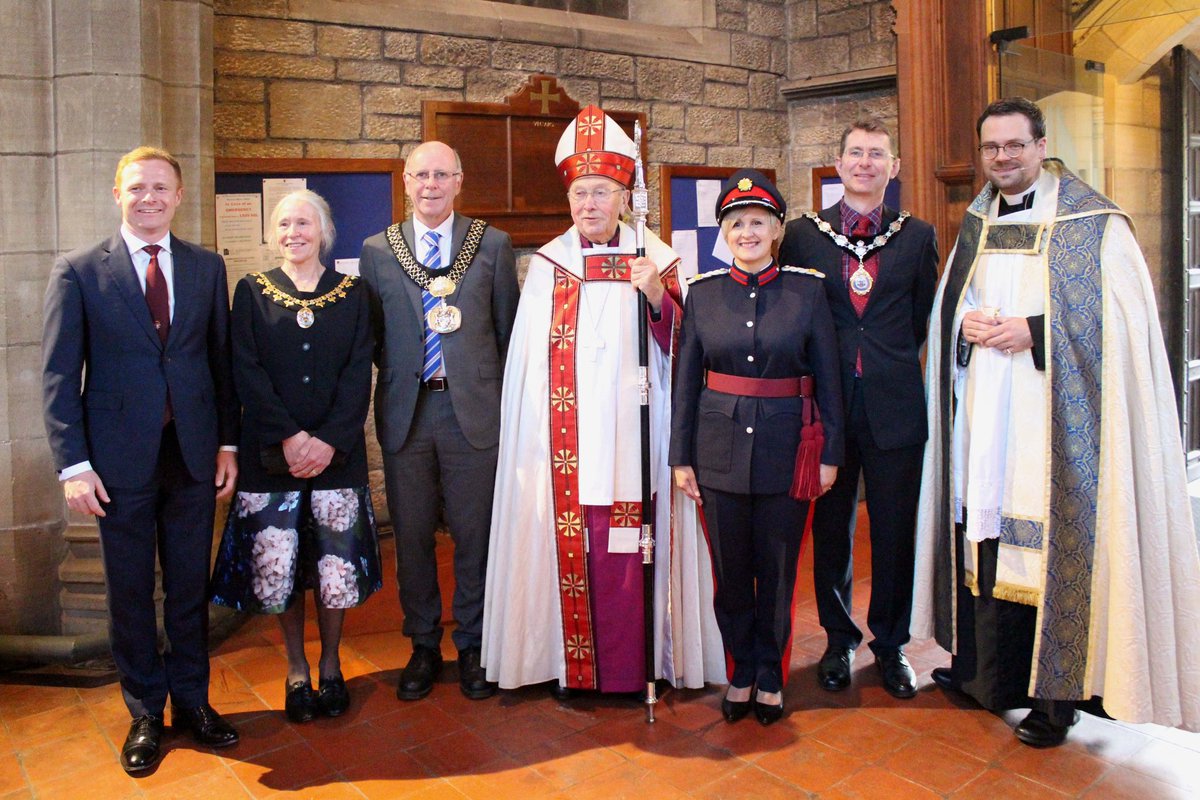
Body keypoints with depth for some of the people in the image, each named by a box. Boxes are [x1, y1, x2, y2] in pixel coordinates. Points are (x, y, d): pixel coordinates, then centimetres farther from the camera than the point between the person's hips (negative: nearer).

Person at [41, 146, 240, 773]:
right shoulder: (78, 271, -1)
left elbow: (221, 361, 7)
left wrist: (227, 443, 2)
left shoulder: (207, 267, 6)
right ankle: (145, 715, 27)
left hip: (194, 455, 2)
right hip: (121, 459, -1)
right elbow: (58, 374, -2)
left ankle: (191, 701, 30)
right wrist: (73, 464, -9)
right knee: (130, 593, 10)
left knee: (190, 586, 12)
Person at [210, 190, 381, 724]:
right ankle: (296, 670, 23)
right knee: (278, 568, 3)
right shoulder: (252, 292, 7)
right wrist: (289, 437, -13)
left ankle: (330, 666, 22)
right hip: (271, 454, 0)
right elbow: (247, 374, -1)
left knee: (337, 566, 1)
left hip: (337, 452, 0)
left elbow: (358, 375, 0)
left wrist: (329, 440, -12)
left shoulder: (352, 294, 7)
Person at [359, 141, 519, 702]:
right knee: (412, 535, 10)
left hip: (473, 409, -1)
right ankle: (423, 646, 28)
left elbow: (509, 331, 4)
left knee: (475, 534, 6)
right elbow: (372, 335, 11)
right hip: (405, 412, 2)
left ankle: (473, 646, 24)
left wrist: (505, 401, 0)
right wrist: (398, 373, -1)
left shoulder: (493, 245, 4)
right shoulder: (377, 251, 8)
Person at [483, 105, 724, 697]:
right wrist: (532, 439, 1)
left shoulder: (656, 260, 6)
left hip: (630, 431, -1)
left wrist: (657, 297, -16)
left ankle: (629, 664, 15)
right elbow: (528, 357, 6)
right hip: (564, 436, 1)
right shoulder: (546, 265, 8)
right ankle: (570, 664, 17)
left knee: (625, 550, 0)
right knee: (569, 545, 3)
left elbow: (680, 345, 2)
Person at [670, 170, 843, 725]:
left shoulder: (808, 290, -2)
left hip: (786, 450, -1)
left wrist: (829, 455, -2)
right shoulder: (702, 293, 2)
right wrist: (681, 458, 2)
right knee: (730, 571, 11)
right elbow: (686, 381, 4)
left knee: (778, 572, 10)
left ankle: (770, 677, 30)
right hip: (720, 450, 1)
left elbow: (827, 379, 1)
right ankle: (741, 673, 31)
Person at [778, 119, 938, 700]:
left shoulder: (917, 236, 7)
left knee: (894, 531, 7)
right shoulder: (803, 234, 5)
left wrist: (893, 365, 9)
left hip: (895, 406, 0)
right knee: (831, 529, 9)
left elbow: (924, 319, 11)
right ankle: (838, 639, 27)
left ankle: (890, 644, 26)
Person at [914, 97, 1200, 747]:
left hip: (1055, 418, -5)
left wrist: (1031, 332, -18)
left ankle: (1055, 691, 11)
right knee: (988, 534, 9)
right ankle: (991, 674, 23)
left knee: (1053, 543, -3)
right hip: (984, 414, 5)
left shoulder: (1093, 222, -2)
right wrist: (965, 323, -3)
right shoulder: (975, 224, 14)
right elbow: (947, 304, 19)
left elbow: (1120, 317, -9)